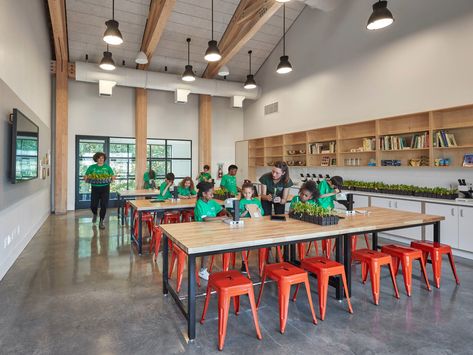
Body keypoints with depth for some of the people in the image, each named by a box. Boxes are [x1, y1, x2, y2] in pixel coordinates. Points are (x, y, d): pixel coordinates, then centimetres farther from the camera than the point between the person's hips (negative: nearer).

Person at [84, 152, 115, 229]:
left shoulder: (107, 167, 4)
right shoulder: (92, 167, 4)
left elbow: (113, 176, 7)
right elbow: (85, 177, 5)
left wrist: (111, 179, -12)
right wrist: (87, 179, -14)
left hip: (105, 188, 0)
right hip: (95, 188, 1)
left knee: (104, 206, -5)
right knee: (93, 205, 2)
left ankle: (101, 222, 10)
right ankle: (95, 214, 38)